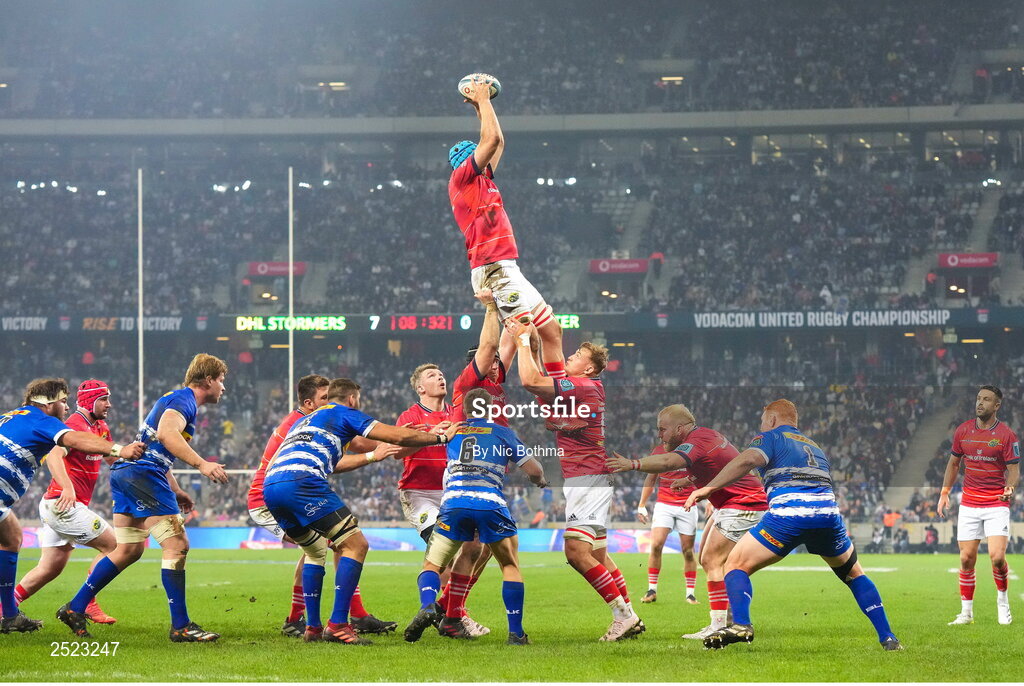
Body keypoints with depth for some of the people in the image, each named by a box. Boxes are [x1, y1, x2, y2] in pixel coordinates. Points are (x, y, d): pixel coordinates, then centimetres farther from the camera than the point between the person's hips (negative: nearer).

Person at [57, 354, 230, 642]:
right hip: (143, 475, -11)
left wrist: (175, 491, 32)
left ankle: (75, 609, 17)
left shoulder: (177, 399, 25)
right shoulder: (184, 400, -8)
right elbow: (166, 433, -28)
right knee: (177, 545, -10)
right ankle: (181, 627, -10)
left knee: (129, 551, 14)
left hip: (125, 474, 11)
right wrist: (202, 464, -33)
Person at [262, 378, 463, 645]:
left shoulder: (305, 420, 36)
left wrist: (373, 455, 52)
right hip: (302, 482, -8)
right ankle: (338, 625, -11)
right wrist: (442, 437, 24)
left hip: (271, 487, 8)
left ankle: (312, 628, 20)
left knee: (315, 550, 27)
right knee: (355, 545, -2)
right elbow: (399, 436, 11)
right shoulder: (343, 413, 14)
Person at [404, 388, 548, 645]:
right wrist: (540, 480, 37)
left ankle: (427, 607, -20)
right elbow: (533, 470, 14)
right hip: (491, 504, -1)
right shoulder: (502, 433, 17)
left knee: (432, 565, 11)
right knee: (510, 566, 17)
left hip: (453, 503, 1)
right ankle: (516, 632, 9)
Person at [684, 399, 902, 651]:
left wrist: (709, 488, -9)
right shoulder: (815, 447, 34)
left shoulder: (772, 437, 16)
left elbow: (748, 460, -5)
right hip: (827, 511, 5)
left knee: (736, 565, 7)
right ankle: (887, 638, 18)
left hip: (788, 512, -5)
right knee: (853, 573, 27)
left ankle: (741, 624, -17)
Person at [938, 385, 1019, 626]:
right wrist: (944, 493, 12)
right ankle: (966, 612, 11)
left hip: (997, 504, -3)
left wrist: (1010, 488, -24)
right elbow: (953, 463, 17)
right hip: (969, 504, 3)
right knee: (966, 559, 0)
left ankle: (1002, 599, 11)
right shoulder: (963, 431, 6)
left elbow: (1014, 470, -4)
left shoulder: (1006, 435, -5)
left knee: (997, 557, -16)